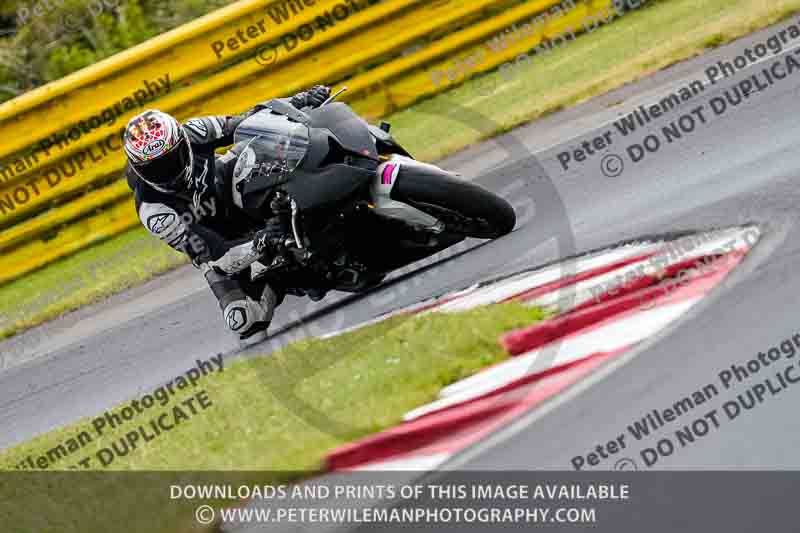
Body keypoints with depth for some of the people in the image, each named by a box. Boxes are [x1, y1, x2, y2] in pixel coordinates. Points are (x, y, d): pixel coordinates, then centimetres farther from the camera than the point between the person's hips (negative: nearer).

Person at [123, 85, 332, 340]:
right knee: (244, 321, -19)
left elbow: (245, 122, -12)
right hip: (219, 242, -4)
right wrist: (260, 244, -53)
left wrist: (299, 101, -25)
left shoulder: (190, 134, -26)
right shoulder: (153, 212, -35)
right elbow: (214, 259, -36)